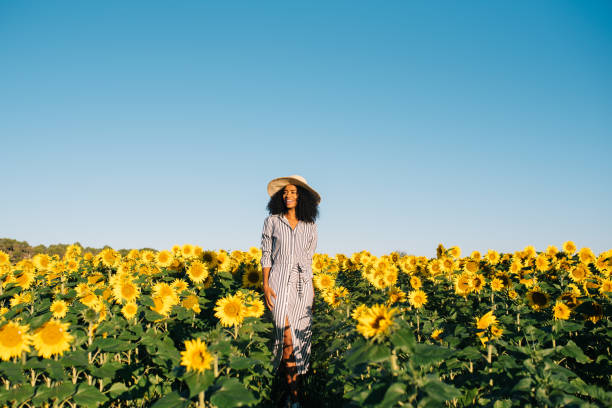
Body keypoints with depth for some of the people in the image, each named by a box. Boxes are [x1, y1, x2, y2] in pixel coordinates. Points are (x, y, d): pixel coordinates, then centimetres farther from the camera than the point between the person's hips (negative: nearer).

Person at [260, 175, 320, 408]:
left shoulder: (310, 227, 9)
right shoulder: (272, 221, 3)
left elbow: (309, 259, 14)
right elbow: (266, 255, 3)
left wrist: (312, 290, 10)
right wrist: (265, 285, -6)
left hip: (302, 285, 2)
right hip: (279, 283, -2)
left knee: (300, 336, 0)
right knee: (287, 337, -11)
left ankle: (291, 388, 14)